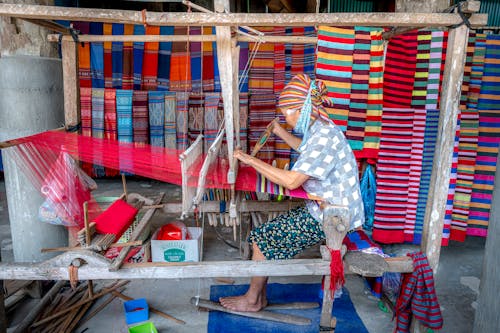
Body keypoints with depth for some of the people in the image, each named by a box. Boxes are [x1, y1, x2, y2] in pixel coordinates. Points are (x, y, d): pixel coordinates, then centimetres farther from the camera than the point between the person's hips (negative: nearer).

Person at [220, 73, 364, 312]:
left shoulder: (324, 137, -25)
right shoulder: (321, 130, 7)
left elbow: (292, 181, -30)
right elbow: (307, 151, 31)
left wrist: (252, 161, -23)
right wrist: (281, 133, 23)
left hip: (329, 218, -10)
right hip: (324, 209, 10)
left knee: (262, 239, -5)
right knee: (267, 234, 10)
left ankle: (252, 300, 16)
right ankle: (259, 295, 20)